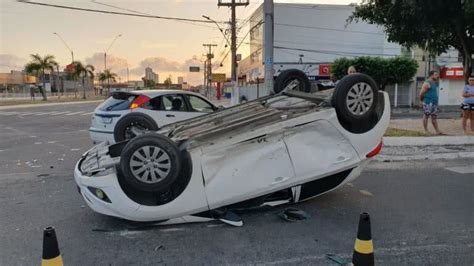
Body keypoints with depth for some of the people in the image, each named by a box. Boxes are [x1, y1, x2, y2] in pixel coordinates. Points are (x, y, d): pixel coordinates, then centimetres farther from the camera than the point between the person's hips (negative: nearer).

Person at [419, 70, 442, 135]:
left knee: (434, 117, 8)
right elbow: (421, 93, -12)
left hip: (434, 103, 9)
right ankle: (426, 130, 1)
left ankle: (437, 131, 8)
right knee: (426, 116, -4)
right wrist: (421, 101, -5)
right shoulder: (427, 83, -10)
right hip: (428, 103, -9)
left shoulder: (434, 83, 17)